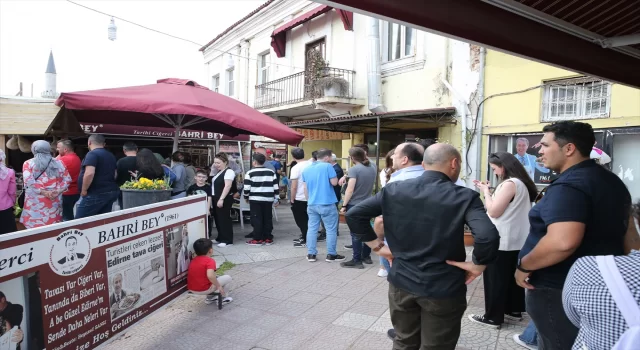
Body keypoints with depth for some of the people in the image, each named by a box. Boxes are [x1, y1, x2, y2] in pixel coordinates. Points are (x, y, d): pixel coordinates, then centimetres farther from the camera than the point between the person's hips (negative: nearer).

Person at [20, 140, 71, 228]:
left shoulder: (28, 163, 0)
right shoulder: (58, 163, 7)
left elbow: (29, 181, -13)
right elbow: (67, 179, 3)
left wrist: (43, 192, -12)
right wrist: (58, 191, -4)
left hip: (36, 202, -2)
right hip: (54, 201, 3)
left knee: (35, 227, 3)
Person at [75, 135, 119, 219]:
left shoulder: (92, 154, -11)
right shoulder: (111, 156, 15)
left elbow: (89, 173, -24)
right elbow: (114, 174, 23)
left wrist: (84, 190, -14)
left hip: (95, 194, -8)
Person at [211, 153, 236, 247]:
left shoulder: (228, 172, -14)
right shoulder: (219, 172, 16)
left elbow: (227, 186, -23)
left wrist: (221, 199, -27)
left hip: (224, 199, -10)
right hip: (216, 199, 10)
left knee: (224, 219, -5)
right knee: (217, 218, 15)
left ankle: (228, 240, 2)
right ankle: (220, 238, 26)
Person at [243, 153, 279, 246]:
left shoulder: (250, 173, -4)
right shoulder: (271, 173, 8)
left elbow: (246, 188, -5)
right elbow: (276, 187, 7)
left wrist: (246, 197, 12)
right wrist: (276, 199, 13)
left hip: (255, 199, -4)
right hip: (268, 200, 4)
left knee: (256, 219, 2)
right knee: (268, 219, 9)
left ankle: (258, 239, 4)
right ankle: (268, 238, 14)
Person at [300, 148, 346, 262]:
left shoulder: (306, 169, 10)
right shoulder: (327, 166, -9)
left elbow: (306, 189, 14)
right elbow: (334, 182, -9)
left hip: (312, 204, 6)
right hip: (327, 203, -5)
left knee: (312, 228, 10)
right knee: (331, 229, 5)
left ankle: (311, 254, 11)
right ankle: (331, 254, 9)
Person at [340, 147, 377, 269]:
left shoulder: (354, 169, -16)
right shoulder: (373, 168, 6)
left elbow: (350, 190, -20)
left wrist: (344, 205, -15)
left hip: (354, 205, -7)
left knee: (355, 233, -1)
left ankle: (357, 261, 3)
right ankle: (366, 256, 27)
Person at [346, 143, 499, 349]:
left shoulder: (394, 190, -4)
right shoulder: (465, 197, -15)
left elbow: (354, 215, -5)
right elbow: (488, 237, -30)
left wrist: (376, 245, 2)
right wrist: (477, 265, -12)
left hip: (401, 282, 4)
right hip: (443, 288, -3)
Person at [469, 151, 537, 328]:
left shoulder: (509, 184, -19)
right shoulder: (521, 183, 12)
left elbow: (493, 211, -19)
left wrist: (486, 192, -8)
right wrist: (489, 190, 9)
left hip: (502, 241, -10)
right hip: (516, 240, 10)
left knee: (495, 279, 0)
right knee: (512, 276, 19)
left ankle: (493, 317, 9)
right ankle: (514, 310, 30)